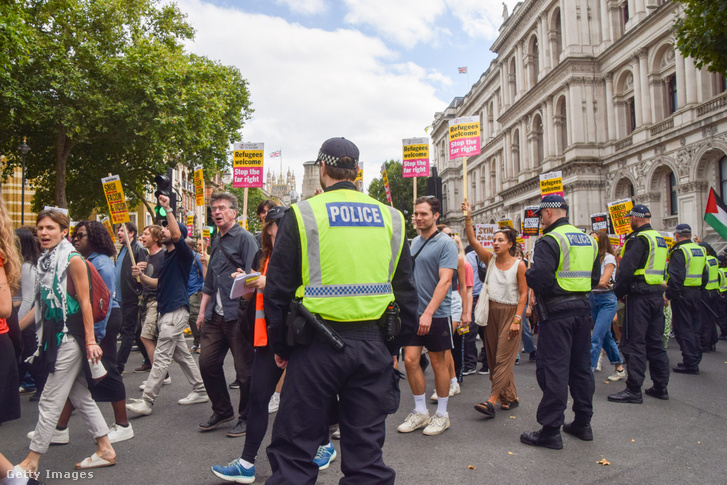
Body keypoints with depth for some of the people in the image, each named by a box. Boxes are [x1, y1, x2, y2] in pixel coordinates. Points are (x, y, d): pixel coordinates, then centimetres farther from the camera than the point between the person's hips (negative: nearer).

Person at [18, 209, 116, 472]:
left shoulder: (72, 260, -12)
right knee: (80, 396, 13)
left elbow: (85, 303, -16)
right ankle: (105, 450, 23)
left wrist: (90, 340, -18)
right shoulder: (47, 260, 12)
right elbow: (42, 305, 16)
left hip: (70, 337, -9)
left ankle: (32, 462, 13)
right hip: (56, 336, 9)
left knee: (49, 402, 0)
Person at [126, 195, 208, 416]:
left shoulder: (183, 254, -9)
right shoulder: (167, 256, 18)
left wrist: (168, 209, -29)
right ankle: (200, 390, 23)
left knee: (161, 357, -7)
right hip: (167, 311, 10)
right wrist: (142, 276, 6)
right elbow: (160, 283, 24)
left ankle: (146, 401, -4)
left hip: (176, 311, -10)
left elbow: (177, 235, -29)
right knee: (182, 354, 14)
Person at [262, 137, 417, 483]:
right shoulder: (390, 218, 7)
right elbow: (406, 292, 10)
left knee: (294, 449, 11)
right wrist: (394, 345, 17)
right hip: (374, 345, 4)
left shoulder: (302, 215, -4)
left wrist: (279, 345, 7)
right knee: (366, 448, 15)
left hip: (317, 346, -3)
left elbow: (277, 289, -3)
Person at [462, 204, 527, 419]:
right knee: (494, 358, 9)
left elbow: (524, 293, -7)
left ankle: (491, 401, -11)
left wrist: (517, 319, -14)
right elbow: (472, 240, -7)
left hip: (510, 313, -5)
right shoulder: (490, 259, 4)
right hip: (491, 312, 5)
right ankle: (510, 397, 21)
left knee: (503, 358, -7)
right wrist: (468, 218, -19)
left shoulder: (519, 265, -7)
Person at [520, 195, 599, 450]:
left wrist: (528, 273, -3)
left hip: (557, 312, -8)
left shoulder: (550, 241, -14)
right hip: (583, 309, 8)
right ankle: (583, 423, 27)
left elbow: (539, 278, -23)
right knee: (581, 366, 16)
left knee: (553, 368, -3)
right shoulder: (588, 240, 13)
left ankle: (551, 430, 3)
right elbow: (595, 277, 19)